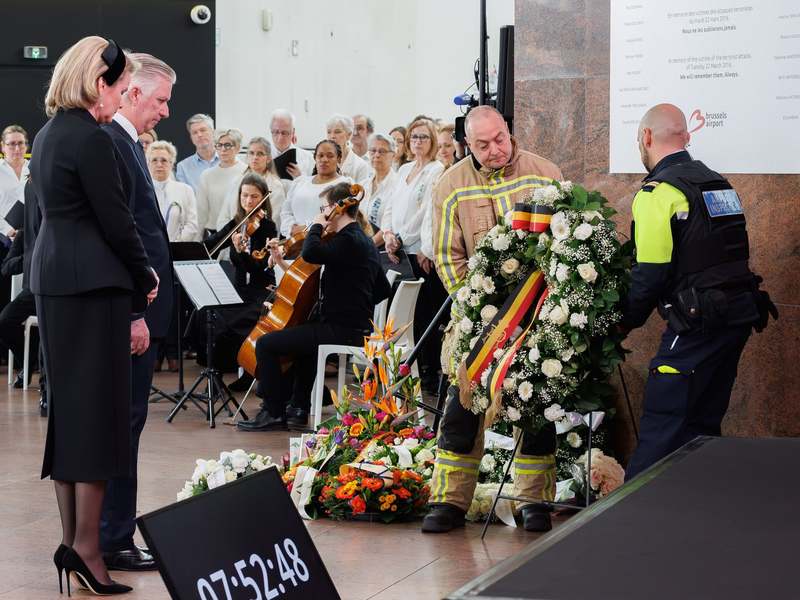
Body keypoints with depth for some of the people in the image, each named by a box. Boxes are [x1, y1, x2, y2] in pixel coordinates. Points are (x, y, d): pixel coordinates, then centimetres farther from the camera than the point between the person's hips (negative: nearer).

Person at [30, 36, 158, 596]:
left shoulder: (49, 135, 15)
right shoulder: (92, 140, -14)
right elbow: (117, 222, -15)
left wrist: (136, 276, 13)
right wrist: (146, 278, -1)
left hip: (52, 276, 9)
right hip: (93, 283, -9)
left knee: (68, 406, 12)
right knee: (98, 406, -5)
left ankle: (73, 541, 18)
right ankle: (86, 546, -3)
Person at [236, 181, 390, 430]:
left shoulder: (348, 240, -16)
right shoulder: (365, 241, 15)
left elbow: (310, 253, -32)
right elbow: (382, 290, 22)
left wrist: (317, 226, -15)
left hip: (340, 330, -11)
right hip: (357, 328, 11)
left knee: (266, 343, -10)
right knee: (304, 330, 40)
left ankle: (274, 412, -1)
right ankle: (299, 407, 42)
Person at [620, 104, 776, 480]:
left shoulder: (658, 192, -10)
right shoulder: (717, 182, 16)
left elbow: (651, 273, -13)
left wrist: (626, 321, 2)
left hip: (699, 322, -8)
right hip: (741, 314, 8)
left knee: (660, 426, -7)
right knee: (702, 425, 14)